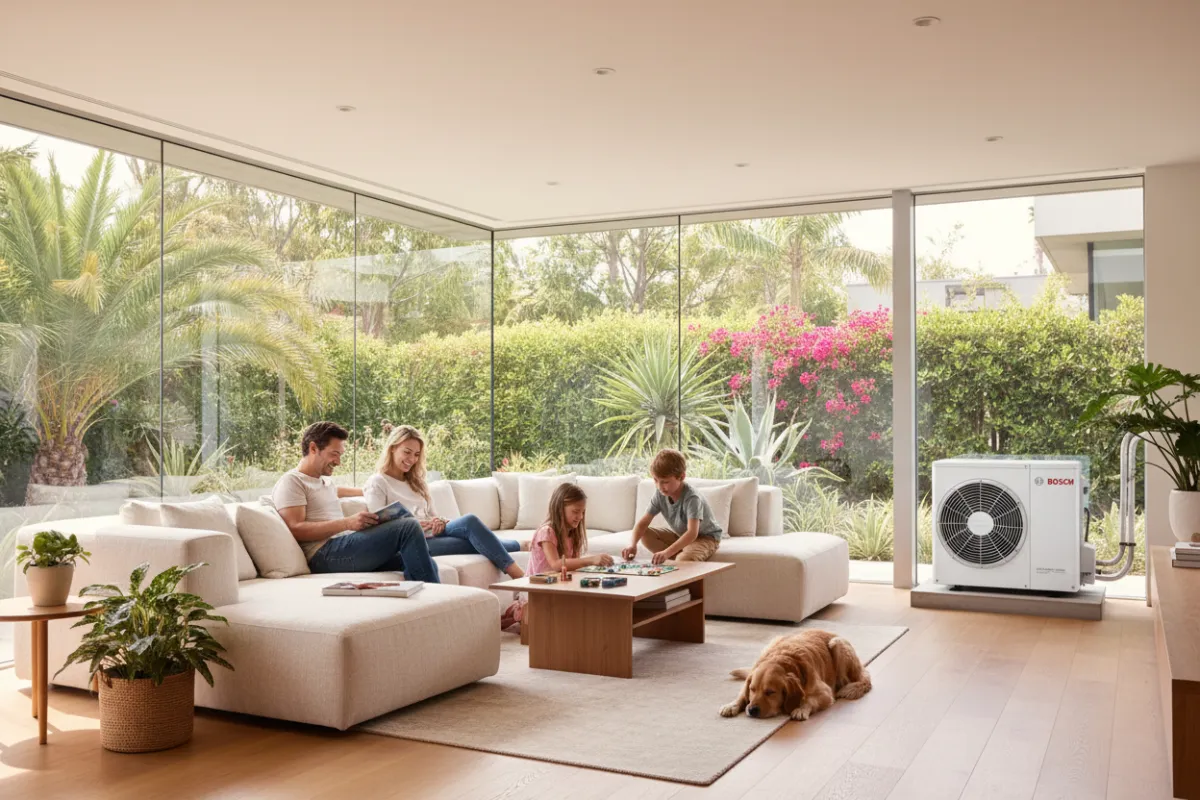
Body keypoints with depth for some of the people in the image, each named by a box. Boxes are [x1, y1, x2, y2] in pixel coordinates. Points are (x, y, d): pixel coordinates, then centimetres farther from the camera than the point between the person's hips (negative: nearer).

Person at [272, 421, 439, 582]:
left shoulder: (325, 481, 29)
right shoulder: (291, 481, 0)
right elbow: (295, 529, -14)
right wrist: (347, 523, -21)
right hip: (324, 554, -9)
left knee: (422, 564, -13)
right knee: (408, 526, -21)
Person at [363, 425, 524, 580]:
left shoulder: (416, 482, 25)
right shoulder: (377, 483, 2)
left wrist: (439, 522, -6)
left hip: (433, 534, 7)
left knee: (470, 521, -24)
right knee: (470, 522, -27)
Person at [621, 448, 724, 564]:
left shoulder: (691, 498, -32)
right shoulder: (660, 494, -14)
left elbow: (692, 533, -44)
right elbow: (643, 523, -13)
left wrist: (667, 552, -56)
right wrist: (633, 544, -34)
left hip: (706, 537, -7)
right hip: (681, 535, 7)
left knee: (684, 559, -38)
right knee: (646, 534, -13)